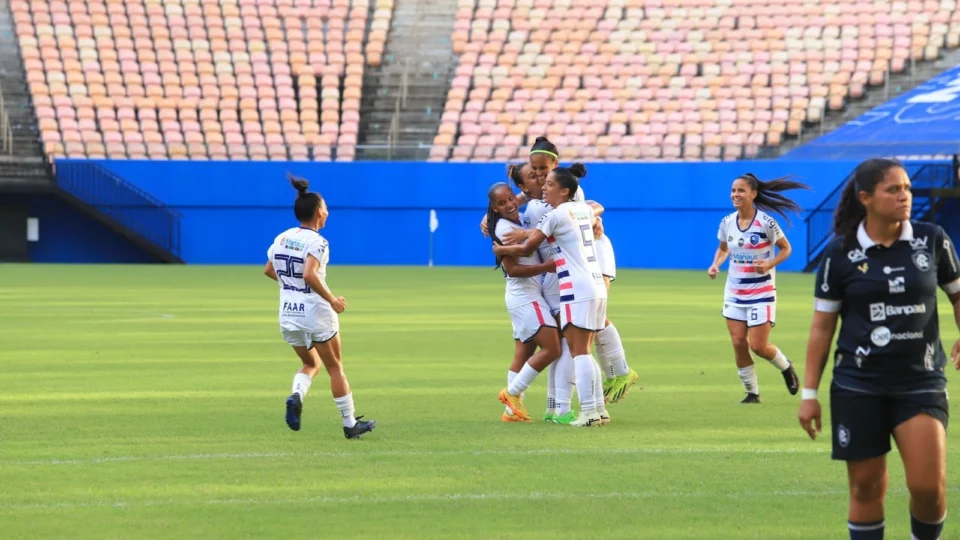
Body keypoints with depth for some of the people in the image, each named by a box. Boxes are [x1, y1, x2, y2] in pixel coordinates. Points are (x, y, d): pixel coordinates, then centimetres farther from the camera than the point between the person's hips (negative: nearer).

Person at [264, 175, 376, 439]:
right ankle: (350, 424, 17)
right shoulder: (316, 242, -18)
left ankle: (296, 397, -7)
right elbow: (310, 274, -31)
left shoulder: (282, 238, 3)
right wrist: (331, 300, -22)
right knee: (335, 368, 10)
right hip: (316, 314, -6)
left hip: (288, 315, 6)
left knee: (310, 363, 24)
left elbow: (269, 270, 15)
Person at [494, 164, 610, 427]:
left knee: (578, 351, -8)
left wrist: (501, 249, 10)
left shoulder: (555, 215, -10)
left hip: (577, 291, -8)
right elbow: (595, 211, 39)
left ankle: (588, 412, -13)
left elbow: (526, 249, -6)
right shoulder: (584, 209, 13)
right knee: (584, 351, 12)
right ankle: (599, 409, 11)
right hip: (597, 286, 8)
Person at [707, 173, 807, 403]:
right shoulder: (727, 223, 0)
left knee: (758, 346, -7)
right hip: (734, 293, 5)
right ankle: (752, 393, 14)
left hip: (761, 292, -5)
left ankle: (786, 368, 25)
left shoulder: (766, 223, -14)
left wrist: (770, 264, -22)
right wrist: (716, 264, -3)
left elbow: (786, 249, -4)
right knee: (738, 343, 0)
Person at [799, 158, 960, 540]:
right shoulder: (840, 254, -3)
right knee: (867, 487, 4)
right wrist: (809, 393, 1)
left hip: (921, 381, 0)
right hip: (859, 386, 0)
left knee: (929, 486, -10)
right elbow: (822, 327, 3)